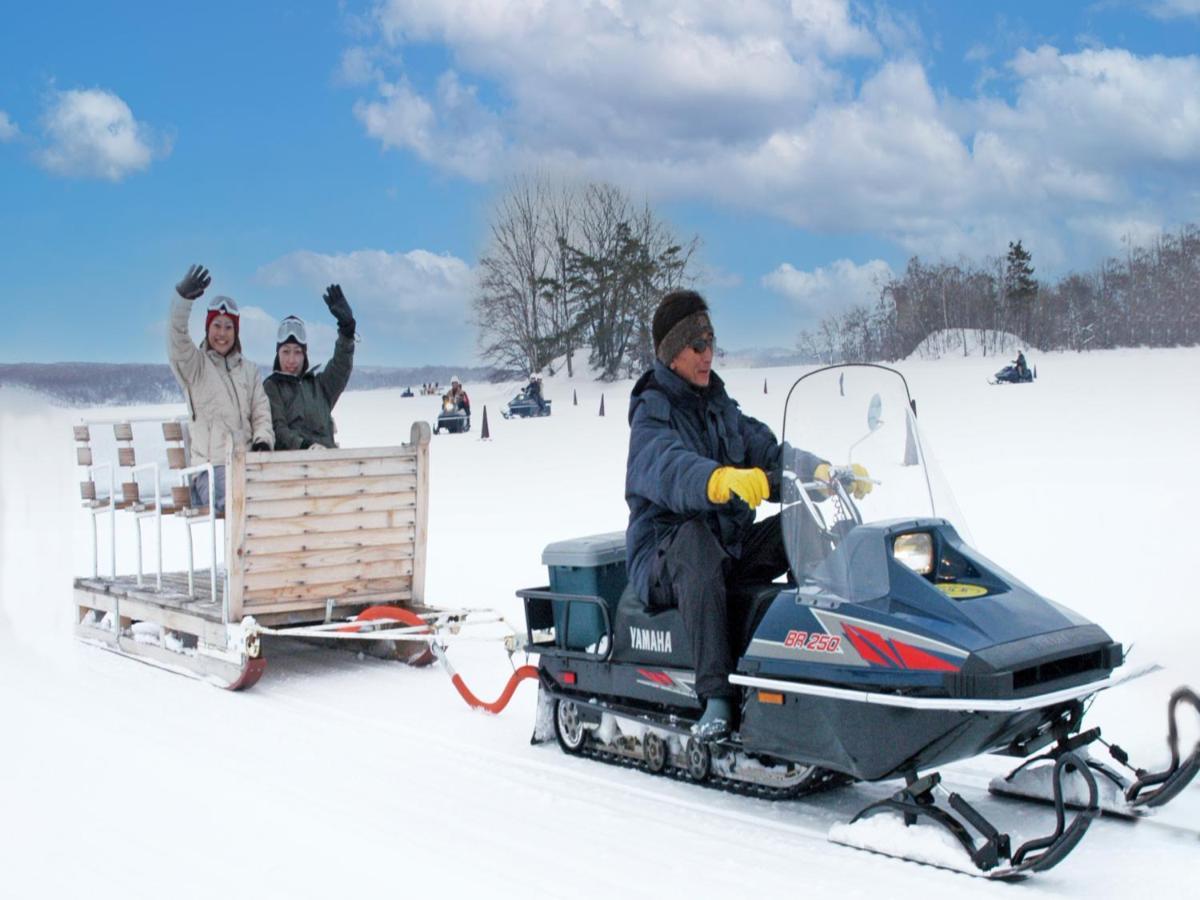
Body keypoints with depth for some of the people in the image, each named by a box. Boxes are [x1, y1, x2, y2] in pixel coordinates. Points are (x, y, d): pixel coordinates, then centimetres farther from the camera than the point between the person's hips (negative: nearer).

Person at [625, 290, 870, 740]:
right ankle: (716, 695, -44)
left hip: (733, 546, 7)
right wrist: (723, 480, -51)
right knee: (694, 537, -39)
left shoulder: (720, 407, 15)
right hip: (665, 556, -7)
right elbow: (670, 469, -31)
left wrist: (826, 472, -10)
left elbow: (769, 452, 9)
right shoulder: (652, 414, -9)